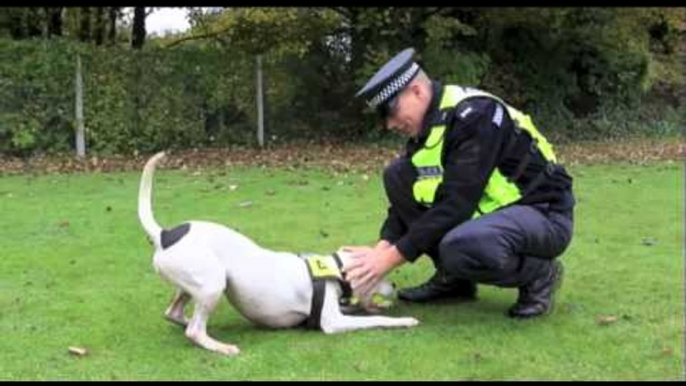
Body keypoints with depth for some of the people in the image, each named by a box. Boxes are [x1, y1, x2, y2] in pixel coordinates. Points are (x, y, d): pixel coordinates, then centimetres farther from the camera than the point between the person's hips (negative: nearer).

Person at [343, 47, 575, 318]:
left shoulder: (475, 115, -25)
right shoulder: (426, 124, 2)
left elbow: (455, 206, -30)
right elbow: (406, 194, 2)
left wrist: (392, 257, -27)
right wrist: (382, 247, -15)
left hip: (543, 213, -8)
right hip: (491, 210, 8)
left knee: (459, 247, -38)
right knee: (397, 175, -3)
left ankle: (539, 274, -7)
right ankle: (452, 278, 5)